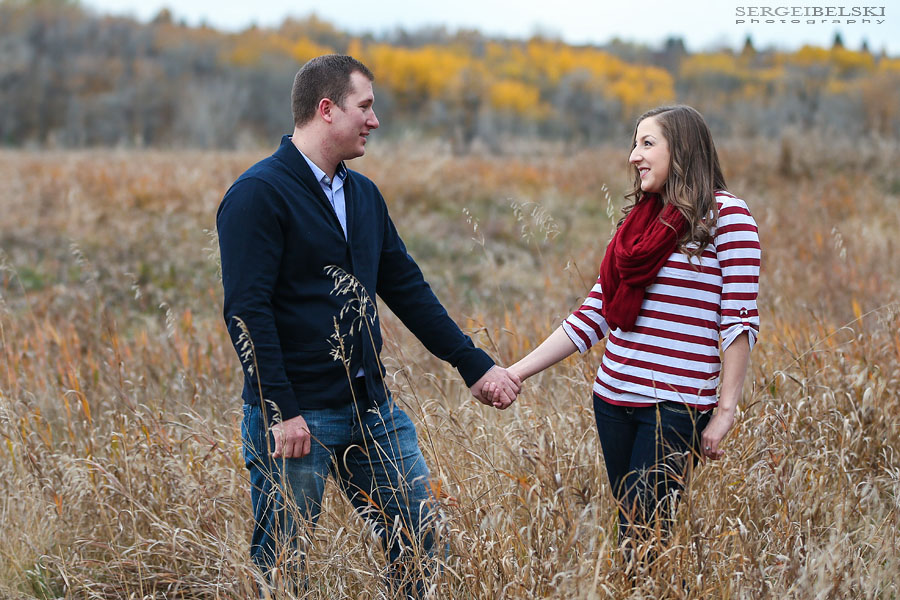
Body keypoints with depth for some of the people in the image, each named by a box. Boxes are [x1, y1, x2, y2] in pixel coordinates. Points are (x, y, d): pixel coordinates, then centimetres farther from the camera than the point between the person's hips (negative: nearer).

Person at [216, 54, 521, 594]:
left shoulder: (364, 195, 13)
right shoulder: (258, 195, -12)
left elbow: (408, 289, 16)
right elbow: (247, 311, -18)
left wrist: (476, 365, 12)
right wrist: (282, 412, -22)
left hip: (373, 407, 7)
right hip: (296, 416, -7)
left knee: (419, 534, 9)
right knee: (282, 563, 2)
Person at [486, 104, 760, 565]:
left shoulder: (726, 217, -3)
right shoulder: (639, 220, 15)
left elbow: (741, 321, -7)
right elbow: (595, 314, 14)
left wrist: (725, 410, -12)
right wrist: (516, 372, 10)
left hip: (676, 404, -6)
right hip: (613, 397, 6)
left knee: (642, 537, -10)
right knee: (628, 534, 7)